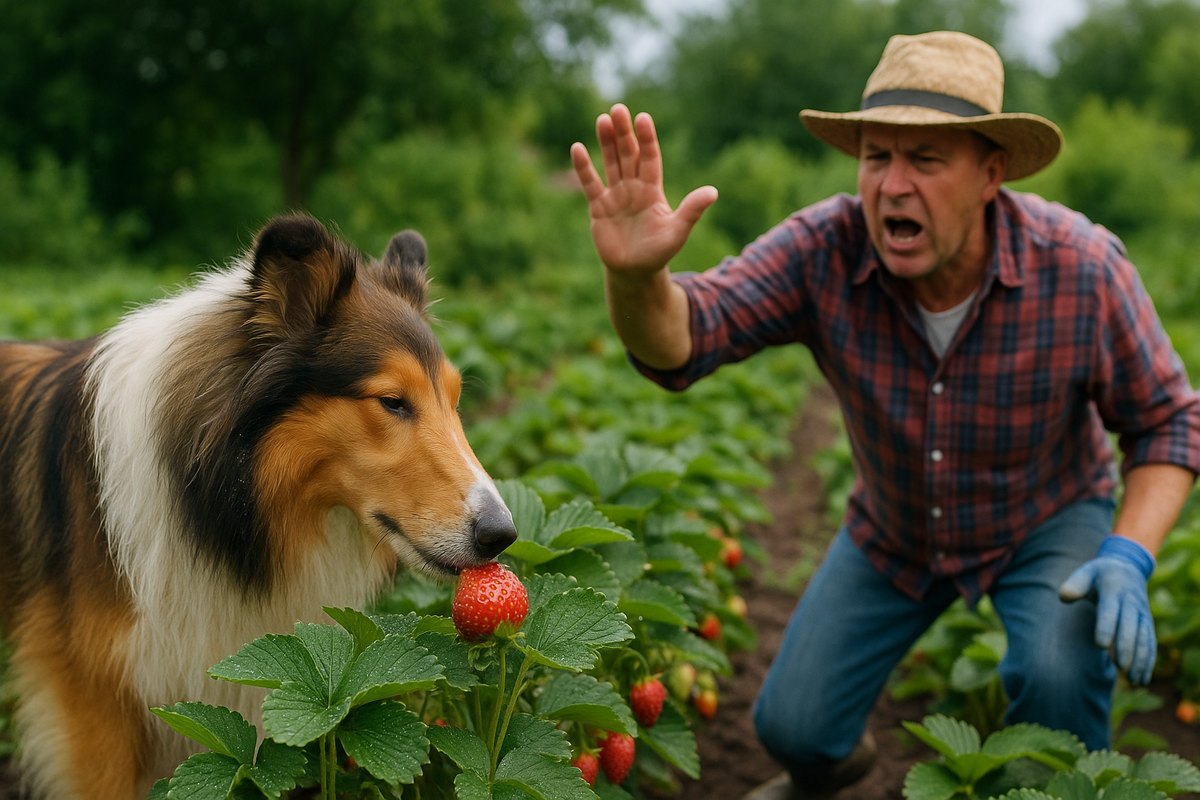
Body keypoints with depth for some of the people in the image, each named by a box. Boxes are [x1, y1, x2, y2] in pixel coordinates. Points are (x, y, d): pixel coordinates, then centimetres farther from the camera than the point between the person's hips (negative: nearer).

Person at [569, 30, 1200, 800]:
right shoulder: (823, 252, -27)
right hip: (895, 532, 2)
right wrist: (635, 273, -62)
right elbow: (681, 337, -39)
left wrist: (1130, 558, -30)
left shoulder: (1082, 266, -29)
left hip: (1048, 520, -2)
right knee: (792, 726, 3)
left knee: (1059, 672, -32)